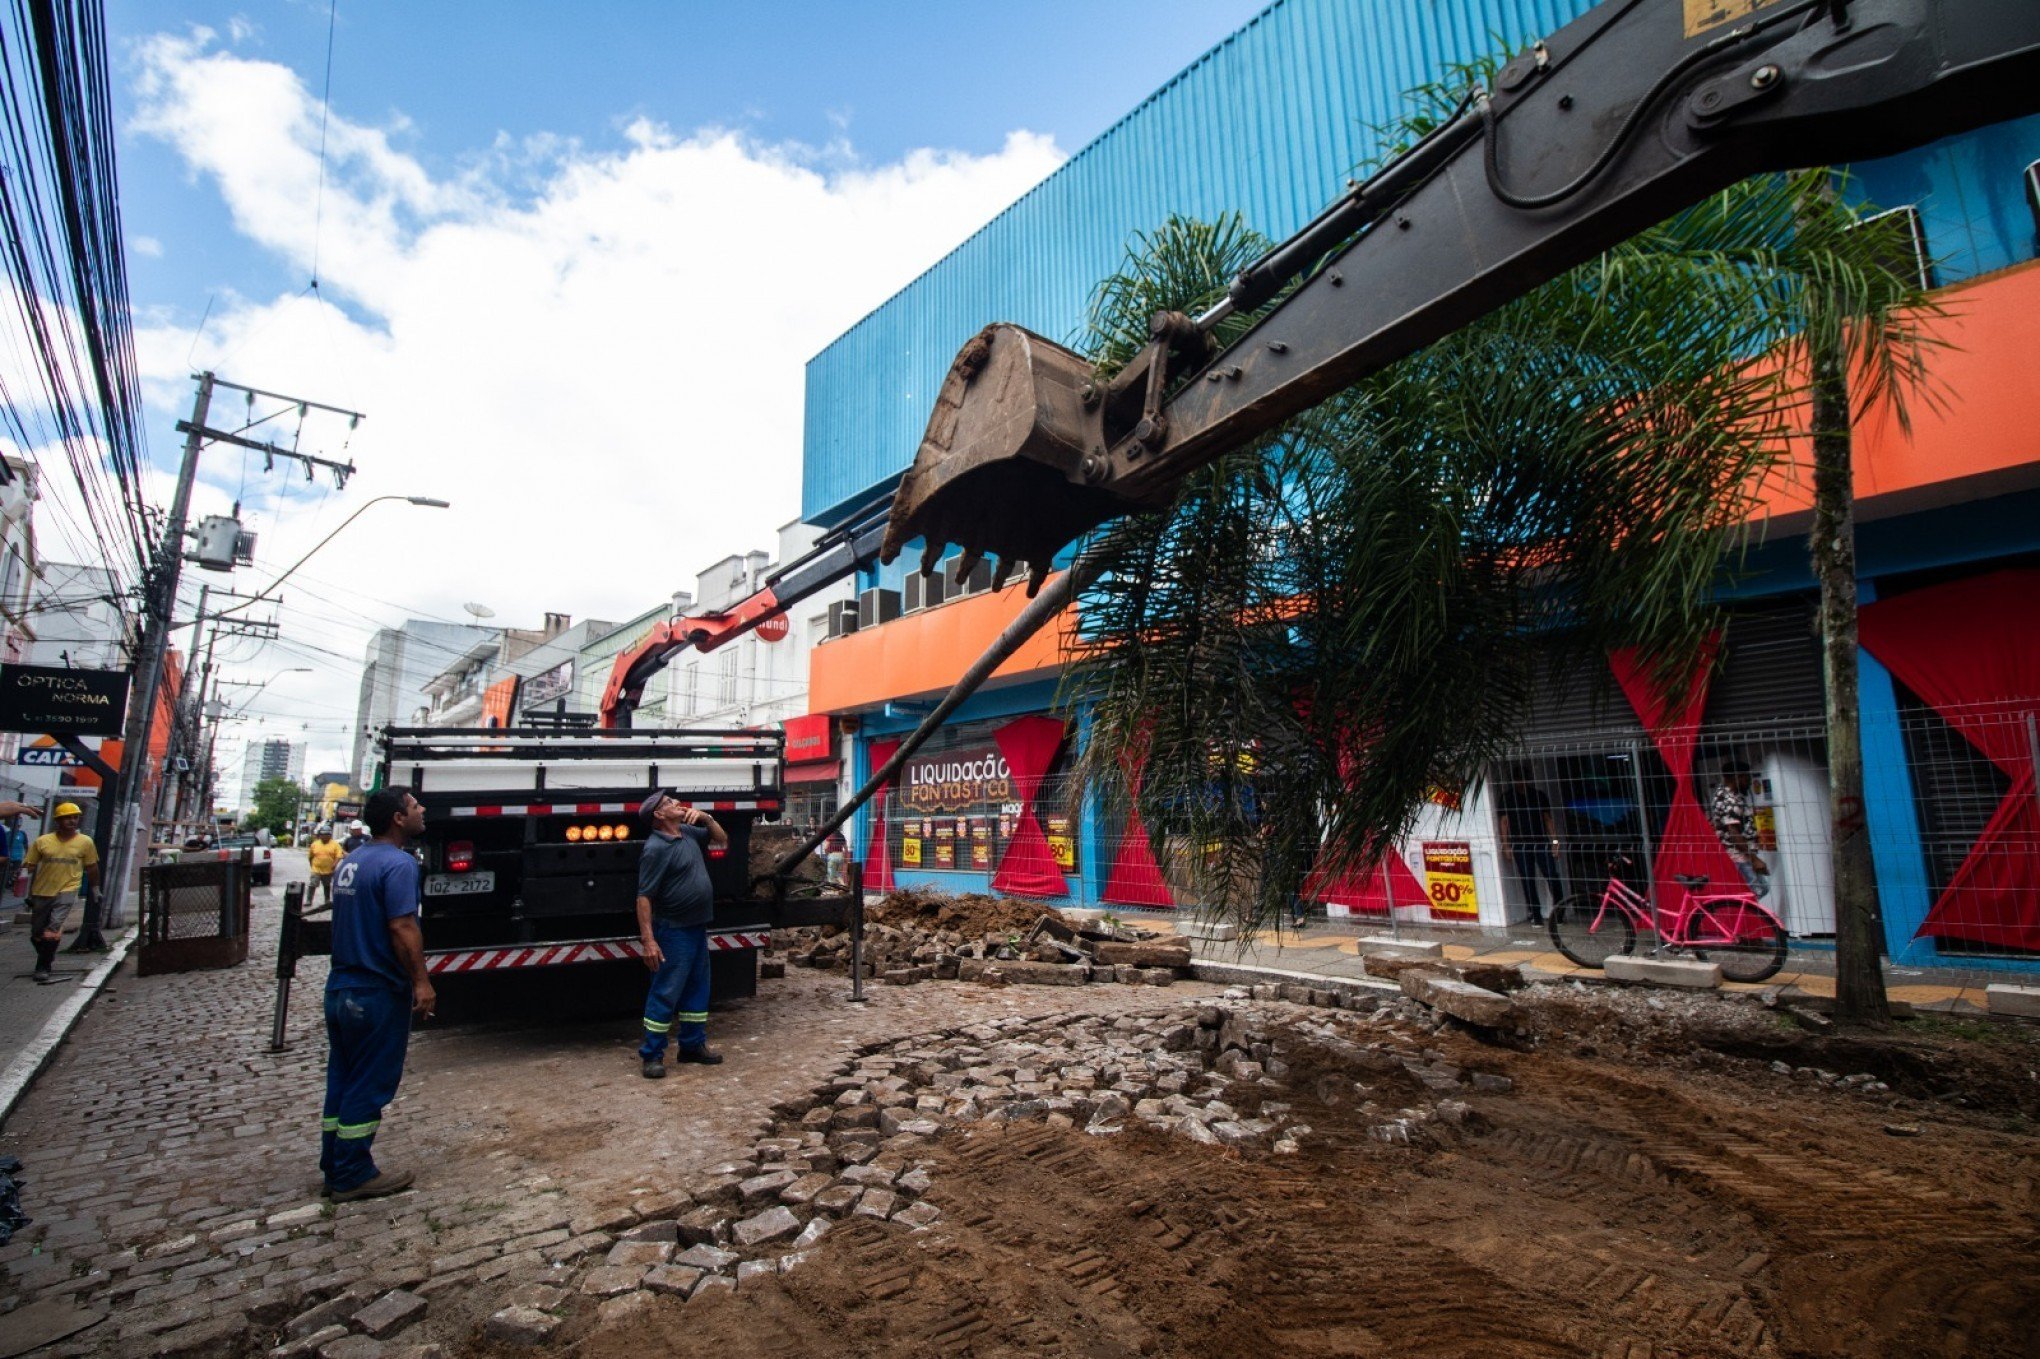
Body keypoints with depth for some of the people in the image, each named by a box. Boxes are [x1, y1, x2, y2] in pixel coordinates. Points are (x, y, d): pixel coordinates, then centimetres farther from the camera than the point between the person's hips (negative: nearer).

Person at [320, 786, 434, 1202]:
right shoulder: (397, 863, -19)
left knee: (341, 1081, 17)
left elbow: (351, 923, 18)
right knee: (368, 1087, 2)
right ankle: (353, 1176, 12)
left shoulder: (350, 862, 11)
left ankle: (334, 1169, 26)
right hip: (377, 994, -9)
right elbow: (402, 927, -25)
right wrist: (421, 982, -21)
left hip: (340, 988, 9)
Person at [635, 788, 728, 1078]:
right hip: (674, 931, -9)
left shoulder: (687, 832, 6)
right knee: (666, 992, 0)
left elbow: (722, 839, 21)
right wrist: (649, 941, -24)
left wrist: (705, 817, 2)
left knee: (697, 988, 16)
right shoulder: (656, 848, -18)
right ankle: (651, 1055, 12)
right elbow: (644, 897, -20)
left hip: (697, 927, 9)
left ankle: (692, 1045, 27)